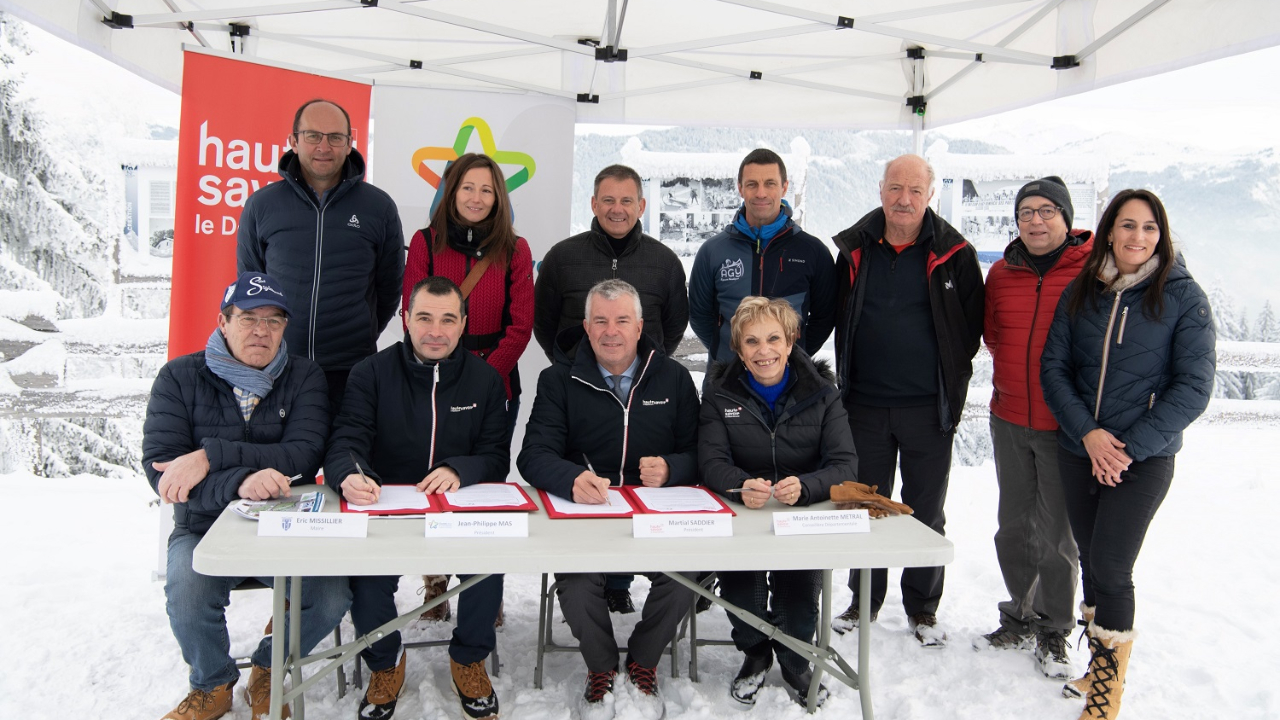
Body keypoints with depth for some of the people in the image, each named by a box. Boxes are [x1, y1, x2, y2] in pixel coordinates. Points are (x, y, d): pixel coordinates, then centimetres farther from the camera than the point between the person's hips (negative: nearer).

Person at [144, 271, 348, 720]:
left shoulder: (305, 378, 2)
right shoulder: (181, 376, 1)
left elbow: (303, 457, -13)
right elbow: (159, 466, -12)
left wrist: (212, 456, -24)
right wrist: (237, 483, -30)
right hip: (205, 528, 0)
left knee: (333, 596, -24)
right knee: (188, 592, -30)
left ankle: (268, 670, 10)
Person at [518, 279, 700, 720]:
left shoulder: (673, 378, 8)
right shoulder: (559, 381, 3)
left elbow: (697, 452, 7)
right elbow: (534, 455, -7)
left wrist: (671, 469, -17)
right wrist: (572, 478, -30)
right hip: (581, 511, -1)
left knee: (685, 572, -24)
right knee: (574, 578, -27)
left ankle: (642, 663, 8)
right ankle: (601, 669, 7)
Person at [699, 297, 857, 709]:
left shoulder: (820, 391, -1)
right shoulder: (721, 392, -1)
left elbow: (845, 463, -9)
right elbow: (711, 461, -9)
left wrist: (805, 486, -31)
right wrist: (741, 486, -33)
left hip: (806, 511, 0)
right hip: (738, 511, 0)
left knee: (802, 567, -28)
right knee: (734, 565, -28)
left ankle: (795, 660, 5)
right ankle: (754, 653, 4)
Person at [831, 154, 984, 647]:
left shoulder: (954, 254, -4)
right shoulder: (854, 249, 3)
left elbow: (972, 326, 2)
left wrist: (949, 382, -1)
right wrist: (849, 379, 5)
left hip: (928, 408, -2)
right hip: (865, 405, 2)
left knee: (927, 513, 10)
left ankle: (922, 608, 26)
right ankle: (864, 601, 28)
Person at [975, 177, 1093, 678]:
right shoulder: (1002, 272, 6)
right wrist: (1018, 372, 6)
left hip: (1064, 424, -4)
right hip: (1009, 418, 5)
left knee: (1057, 532, 4)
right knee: (1014, 524, 14)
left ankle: (1054, 631, 21)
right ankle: (1021, 618, 31)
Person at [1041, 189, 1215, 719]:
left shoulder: (1183, 296, -6)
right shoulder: (1080, 292, 4)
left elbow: (1193, 387, -8)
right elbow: (1053, 367, 2)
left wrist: (1130, 447, -14)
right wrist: (1087, 432, -11)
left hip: (1145, 458, -4)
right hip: (1079, 452, 4)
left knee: (1110, 568, -6)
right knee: (1090, 561, 12)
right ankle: (1099, 665, 29)